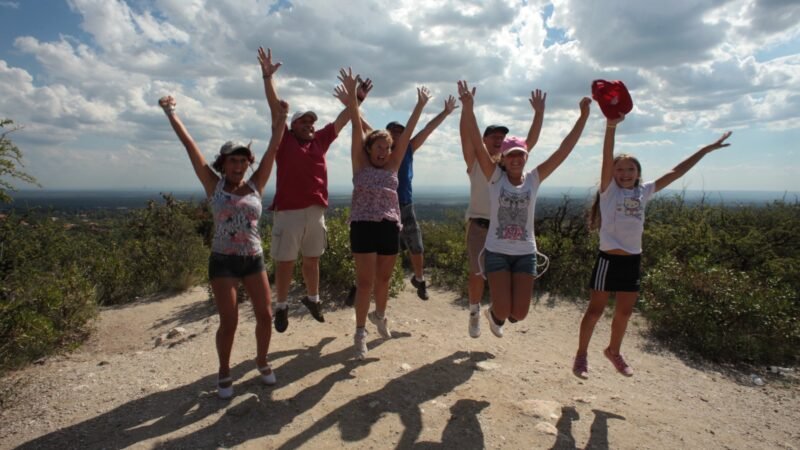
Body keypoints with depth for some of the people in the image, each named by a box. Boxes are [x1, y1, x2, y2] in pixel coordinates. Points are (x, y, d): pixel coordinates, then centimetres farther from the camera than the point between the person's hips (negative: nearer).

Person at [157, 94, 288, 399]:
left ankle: (262, 361, 30)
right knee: (229, 322, 0)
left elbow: (273, 148, -2)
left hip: (254, 259, 2)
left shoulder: (255, 185, 3)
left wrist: (281, 117, -5)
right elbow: (189, 145, -3)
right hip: (222, 261, -2)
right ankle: (224, 372, 24)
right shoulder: (214, 186, -2)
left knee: (265, 315, 4)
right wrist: (171, 113, -2)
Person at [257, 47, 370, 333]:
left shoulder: (320, 140, 12)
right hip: (288, 211, -4)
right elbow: (275, 107, -4)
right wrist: (268, 76, -11)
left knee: (312, 260, 17)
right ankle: (282, 307, 20)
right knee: (285, 262, 5)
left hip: (316, 211, 4)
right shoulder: (284, 140, 2)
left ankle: (312, 299, 35)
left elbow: (342, 119, 16)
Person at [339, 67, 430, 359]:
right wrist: (351, 95, -11)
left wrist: (420, 105, 9)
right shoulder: (360, 164, 3)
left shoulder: (393, 166, 11)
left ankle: (379, 316, 40)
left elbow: (407, 134, 9)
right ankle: (360, 333, 8)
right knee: (365, 282, -3)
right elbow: (356, 128, -5)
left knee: (384, 279, 15)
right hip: (364, 226, -3)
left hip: (390, 227, 4)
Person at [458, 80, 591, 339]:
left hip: (525, 253, 3)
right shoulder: (495, 177, -6)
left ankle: (498, 314, 38)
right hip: (497, 251, -2)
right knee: (503, 312, -7)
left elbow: (564, 150, -3)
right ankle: (494, 314, 32)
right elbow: (476, 142, -16)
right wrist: (468, 107, -28)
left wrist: (583, 116, -8)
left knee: (519, 314, 1)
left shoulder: (534, 179, 0)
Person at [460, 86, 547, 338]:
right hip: (479, 224, -3)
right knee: (477, 273, 1)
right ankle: (474, 313, 20)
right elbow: (466, 136, -13)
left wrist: (539, 112, 1)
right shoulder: (475, 160, 1)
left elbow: (532, 139, 8)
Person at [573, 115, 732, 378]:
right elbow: (606, 160, -19)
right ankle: (581, 354, 17)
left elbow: (675, 172, 11)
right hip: (609, 258, -5)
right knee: (595, 310, 2)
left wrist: (706, 150, 11)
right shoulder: (608, 190, -5)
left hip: (633, 260, 5)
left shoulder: (644, 192, 8)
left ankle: (613, 351, 36)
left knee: (624, 312, 15)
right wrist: (611, 125, -31)